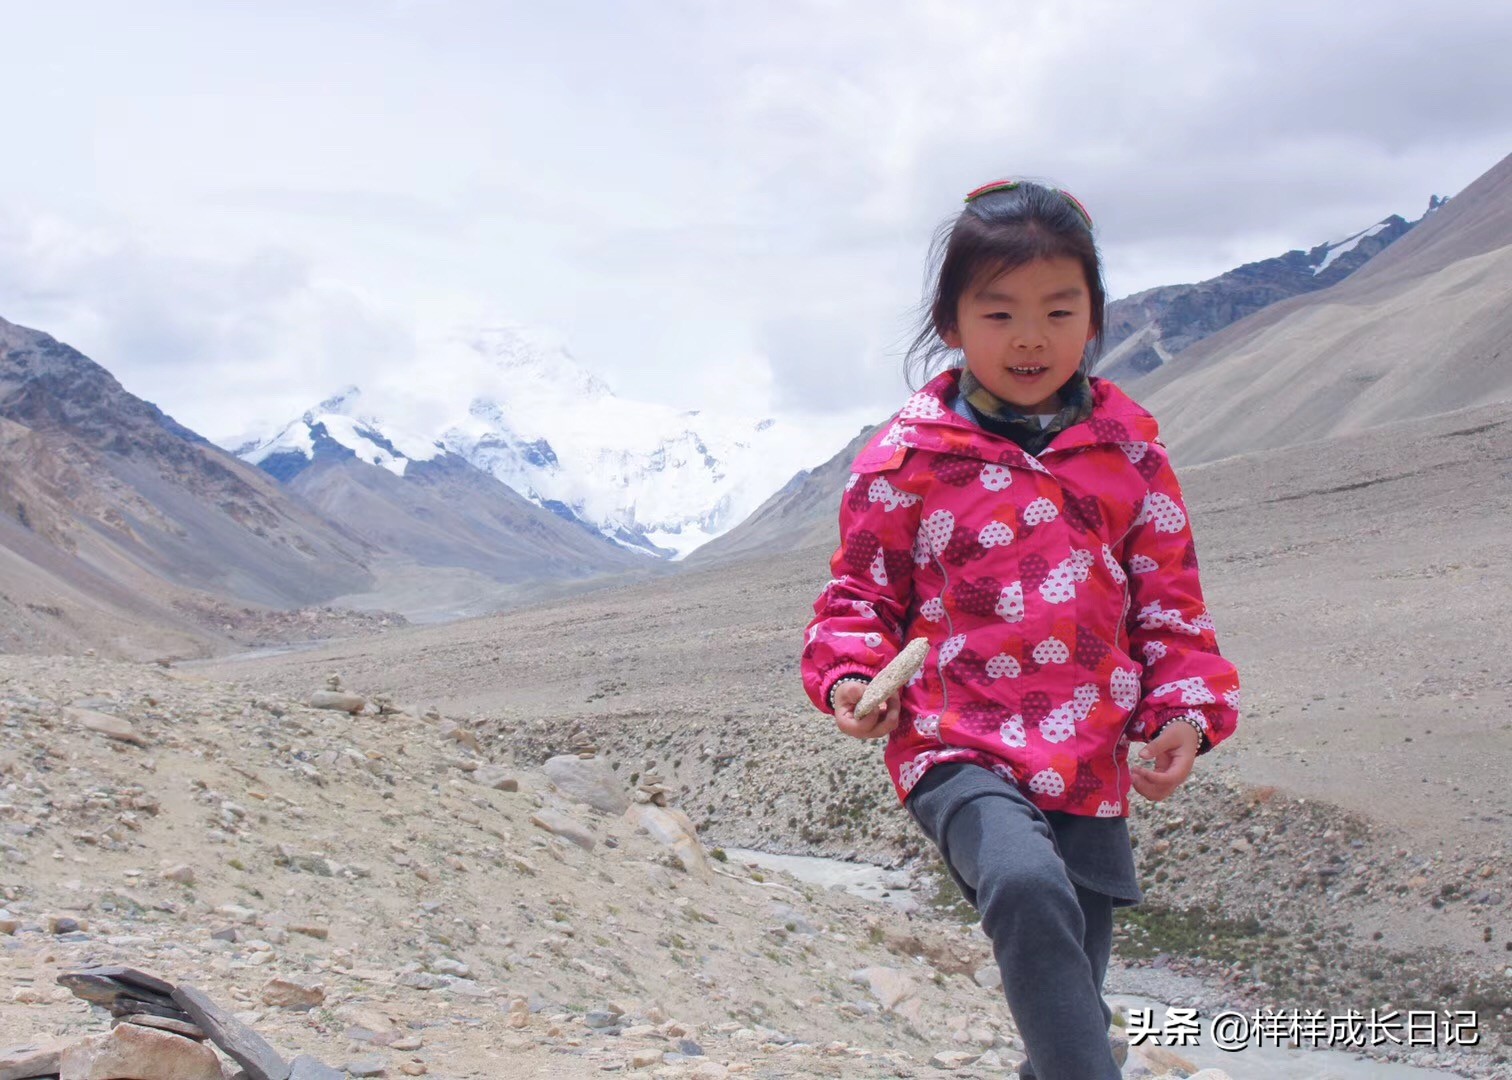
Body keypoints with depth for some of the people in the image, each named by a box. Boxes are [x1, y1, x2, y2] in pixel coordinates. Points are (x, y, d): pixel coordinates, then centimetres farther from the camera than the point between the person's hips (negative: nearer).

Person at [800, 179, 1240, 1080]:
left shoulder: (1129, 450, 6)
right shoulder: (909, 457, 0)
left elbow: (1172, 599, 12)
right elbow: (862, 591, 8)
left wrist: (1186, 710, -1)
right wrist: (851, 676, -10)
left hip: (1092, 769, 3)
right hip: (957, 750, -3)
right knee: (1027, 886, -35)